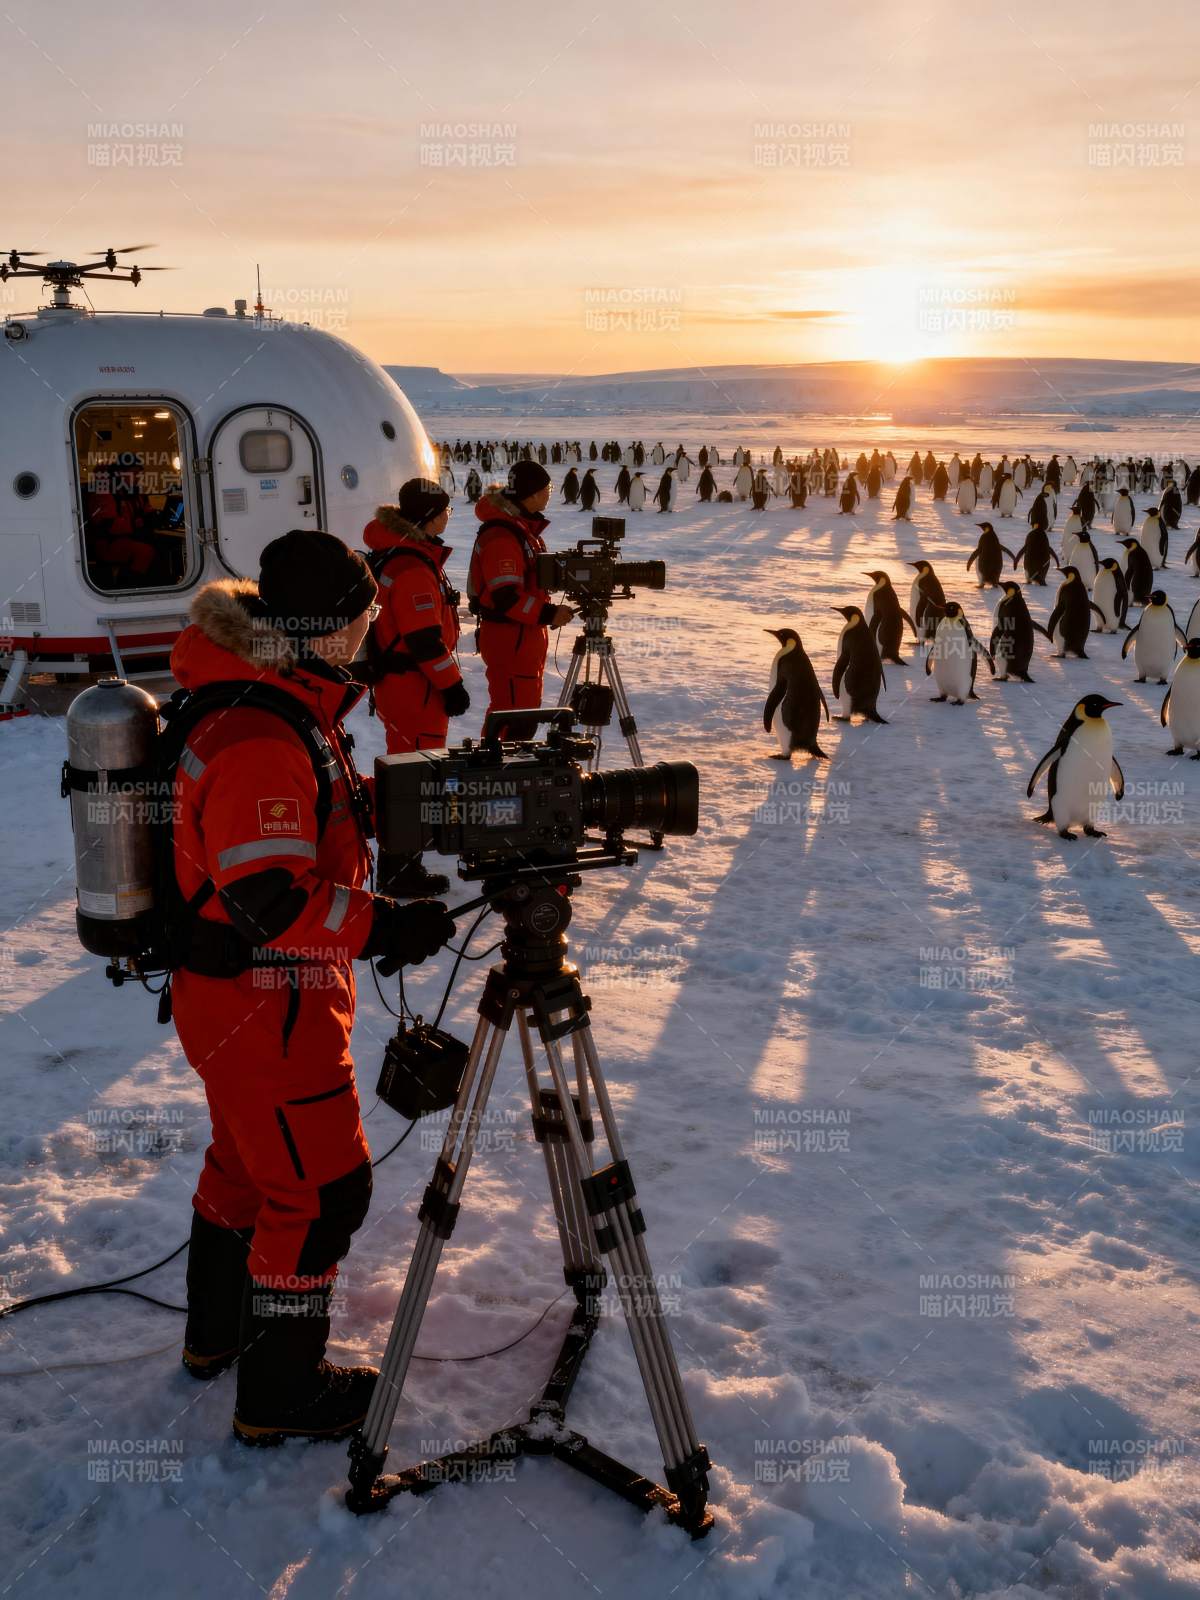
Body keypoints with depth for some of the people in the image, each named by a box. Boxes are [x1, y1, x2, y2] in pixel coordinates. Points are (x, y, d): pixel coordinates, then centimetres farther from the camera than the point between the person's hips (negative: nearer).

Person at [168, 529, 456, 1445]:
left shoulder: (285, 705, 5)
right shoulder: (261, 743, -28)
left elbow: (313, 813, 17)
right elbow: (270, 900, -33)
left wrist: (375, 801, 2)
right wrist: (384, 927, -30)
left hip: (232, 997, 11)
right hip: (266, 1009, -11)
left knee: (247, 1157, 25)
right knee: (323, 1190, 2)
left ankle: (217, 1333, 45)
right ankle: (279, 1391, 18)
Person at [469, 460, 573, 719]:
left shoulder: (524, 527, 13)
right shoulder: (501, 537, -21)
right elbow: (506, 598, -26)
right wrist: (548, 614, -25)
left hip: (527, 632, 10)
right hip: (509, 638, -10)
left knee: (528, 703, 18)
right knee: (512, 708, -6)